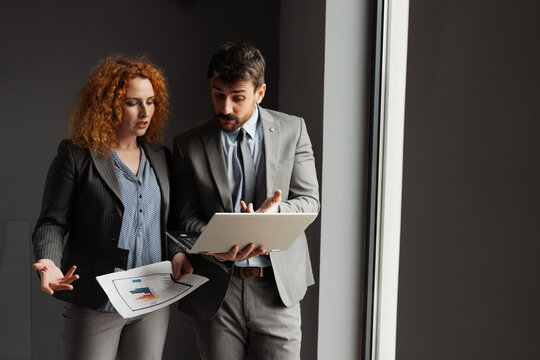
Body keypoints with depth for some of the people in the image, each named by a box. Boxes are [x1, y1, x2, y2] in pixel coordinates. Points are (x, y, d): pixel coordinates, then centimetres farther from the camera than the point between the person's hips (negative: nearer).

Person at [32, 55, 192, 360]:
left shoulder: (161, 158, 11)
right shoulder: (77, 156, -4)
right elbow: (53, 222, -6)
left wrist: (177, 252, -4)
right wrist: (50, 264, -24)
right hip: (95, 304, -4)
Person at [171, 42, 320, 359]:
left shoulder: (293, 130, 1)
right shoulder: (188, 144, 0)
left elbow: (309, 200, 1)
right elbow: (186, 218, 0)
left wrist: (274, 211, -21)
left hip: (278, 285, 0)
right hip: (217, 290, 0)